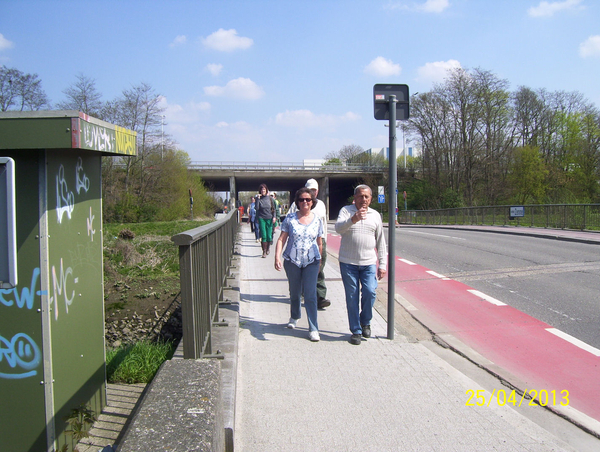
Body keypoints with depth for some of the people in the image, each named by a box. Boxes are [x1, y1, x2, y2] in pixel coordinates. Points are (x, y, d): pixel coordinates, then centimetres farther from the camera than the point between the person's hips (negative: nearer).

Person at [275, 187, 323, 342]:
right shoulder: (290, 218, -1)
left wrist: (319, 262, 15)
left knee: (310, 294, -8)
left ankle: (313, 329, -4)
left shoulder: (317, 220, 2)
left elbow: (319, 243, 11)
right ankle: (294, 317, 42)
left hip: (311, 261, -1)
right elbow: (281, 239, -2)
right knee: (294, 293, 16)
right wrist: (277, 257, -13)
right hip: (292, 261, 1)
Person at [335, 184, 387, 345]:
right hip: (348, 262, -2)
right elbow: (338, 228, -20)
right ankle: (356, 331, 14)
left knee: (370, 292, -11)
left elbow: (380, 241, 13)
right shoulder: (346, 211, 0)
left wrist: (382, 264, 8)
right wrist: (353, 219, -39)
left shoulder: (375, 215, 10)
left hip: (369, 263, 2)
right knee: (352, 297, 2)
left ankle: (365, 322, 16)